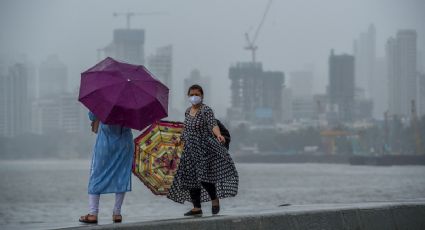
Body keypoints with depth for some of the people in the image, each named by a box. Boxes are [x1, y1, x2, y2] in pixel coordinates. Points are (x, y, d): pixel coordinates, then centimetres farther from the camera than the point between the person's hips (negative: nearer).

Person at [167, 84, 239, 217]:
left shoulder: (206, 110, -13)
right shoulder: (188, 111, 10)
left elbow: (213, 124, -29)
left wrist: (218, 135, -47)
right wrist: (180, 139, 33)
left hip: (204, 149, -8)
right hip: (190, 150, 8)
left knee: (204, 176, -16)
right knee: (190, 178, 6)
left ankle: (215, 198, 11)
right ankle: (197, 208, 15)